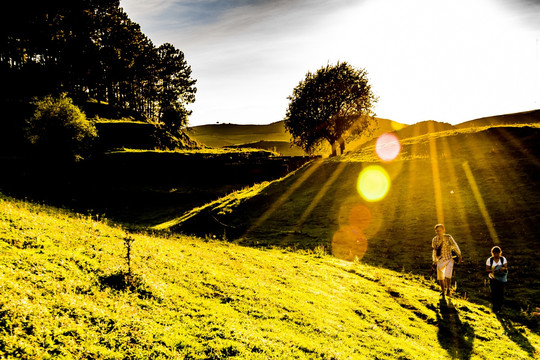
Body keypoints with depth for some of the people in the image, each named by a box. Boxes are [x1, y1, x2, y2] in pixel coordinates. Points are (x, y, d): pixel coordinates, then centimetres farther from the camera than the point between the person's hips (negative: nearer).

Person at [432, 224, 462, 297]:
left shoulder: (448, 237, -14)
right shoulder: (435, 240, -6)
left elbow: (455, 246, 1)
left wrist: (459, 256, 12)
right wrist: (434, 260, 14)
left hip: (449, 259, -3)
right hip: (440, 260, 3)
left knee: (447, 276, -17)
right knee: (440, 278, 9)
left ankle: (448, 288, 10)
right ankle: (443, 291, 33)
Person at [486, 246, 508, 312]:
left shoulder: (503, 259, -2)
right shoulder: (489, 260, -5)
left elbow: (506, 268, -3)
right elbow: (487, 270, -4)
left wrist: (503, 268, -26)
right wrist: (492, 270, -25)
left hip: (501, 278, 1)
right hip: (493, 279, -1)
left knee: (501, 292, -1)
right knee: (494, 293, -2)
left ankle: (499, 306, 16)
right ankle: (494, 307, 10)